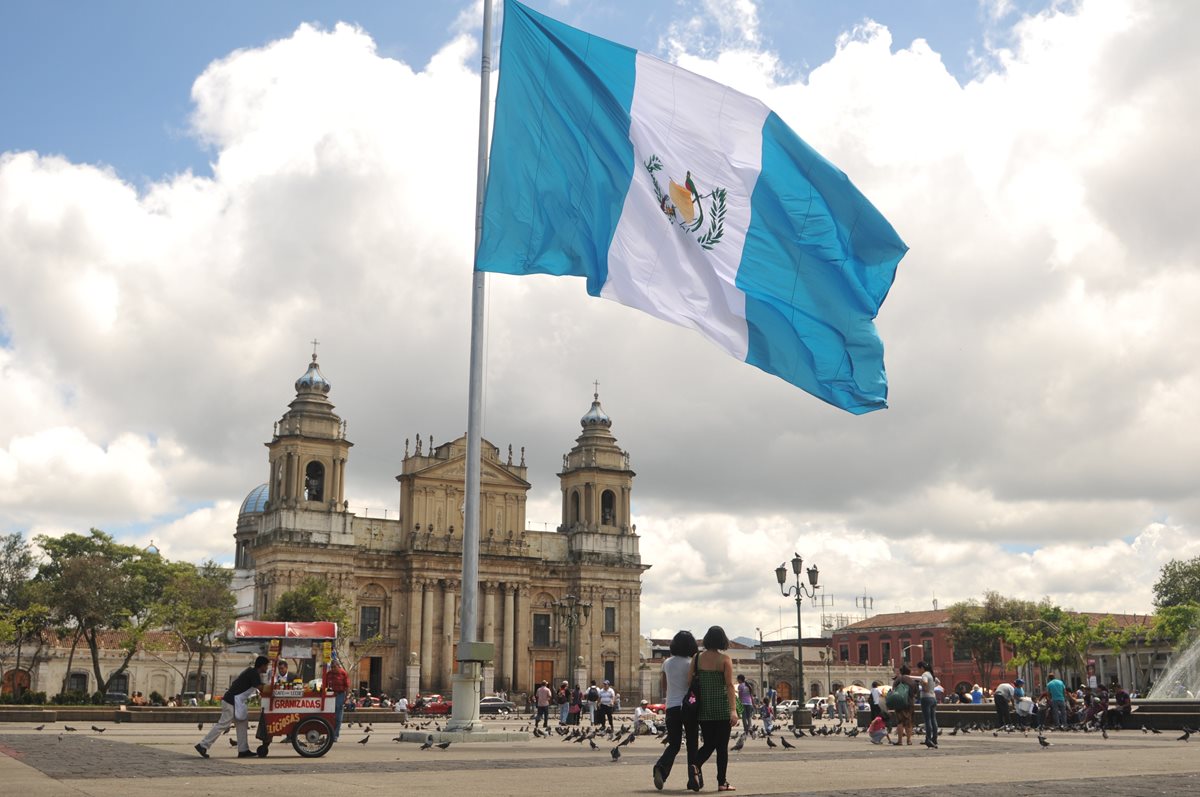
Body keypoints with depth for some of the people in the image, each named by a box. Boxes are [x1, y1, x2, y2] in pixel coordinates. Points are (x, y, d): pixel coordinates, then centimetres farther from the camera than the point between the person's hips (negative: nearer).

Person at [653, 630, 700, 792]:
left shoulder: (667, 663, 8)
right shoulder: (691, 663, -6)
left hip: (671, 707, 3)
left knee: (673, 745, 8)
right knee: (692, 745, 9)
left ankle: (661, 768, -20)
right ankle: (693, 780, 7)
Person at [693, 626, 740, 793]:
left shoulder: (697, 659, 1)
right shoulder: (725, 660, -8)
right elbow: (729, 685, -14)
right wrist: (734, 710, -18)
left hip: (703, 708, 3)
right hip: (722, 709, -3)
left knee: (708, 744, 13)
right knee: (722, 746, 8)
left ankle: (696, 766, -14)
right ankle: (722, 782, 9)